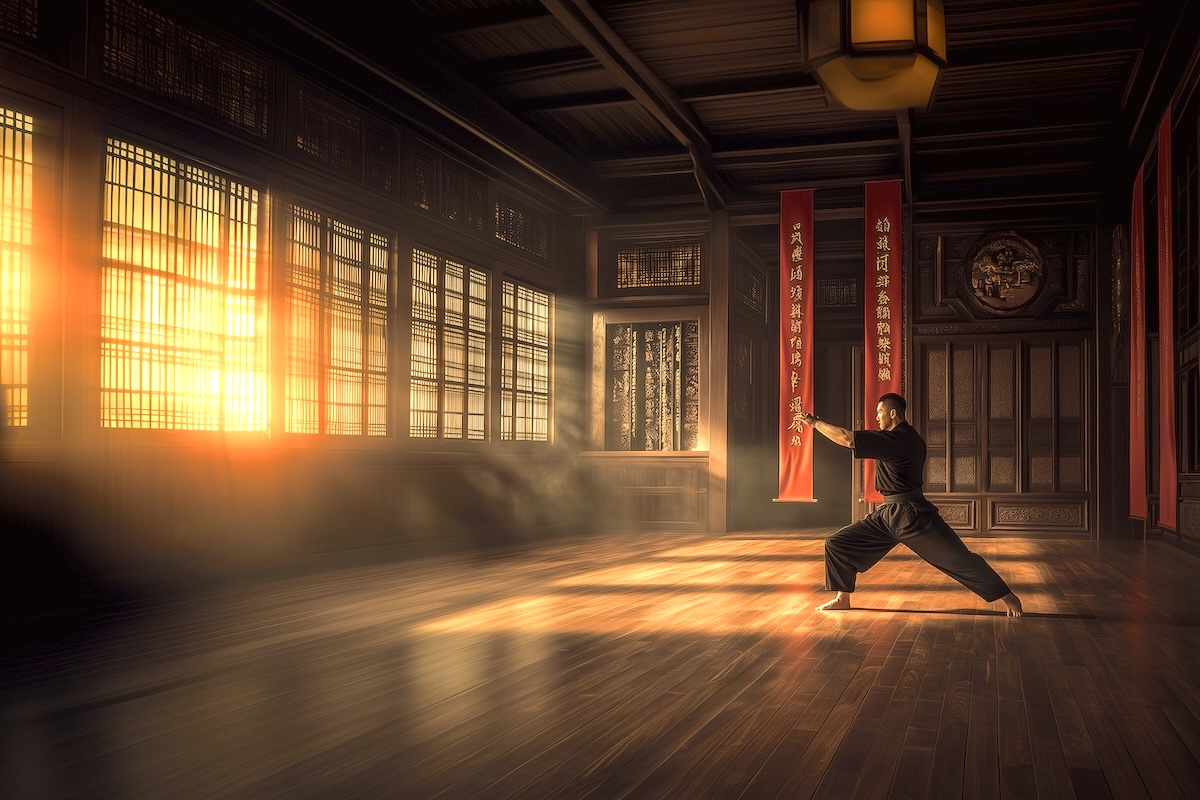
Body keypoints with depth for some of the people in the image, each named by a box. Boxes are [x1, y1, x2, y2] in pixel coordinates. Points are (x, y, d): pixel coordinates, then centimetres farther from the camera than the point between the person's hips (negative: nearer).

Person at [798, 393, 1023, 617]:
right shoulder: (908, 438, 9)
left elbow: (848, 439, -23)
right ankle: (843, 600, 15)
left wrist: (815, 422, -14)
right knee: (838, 544, 3)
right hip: (888, 514, 9)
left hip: (913, 515, -9)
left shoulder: (898, 440, -21)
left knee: (959, 558, -1)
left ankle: (1008, 597, 12)